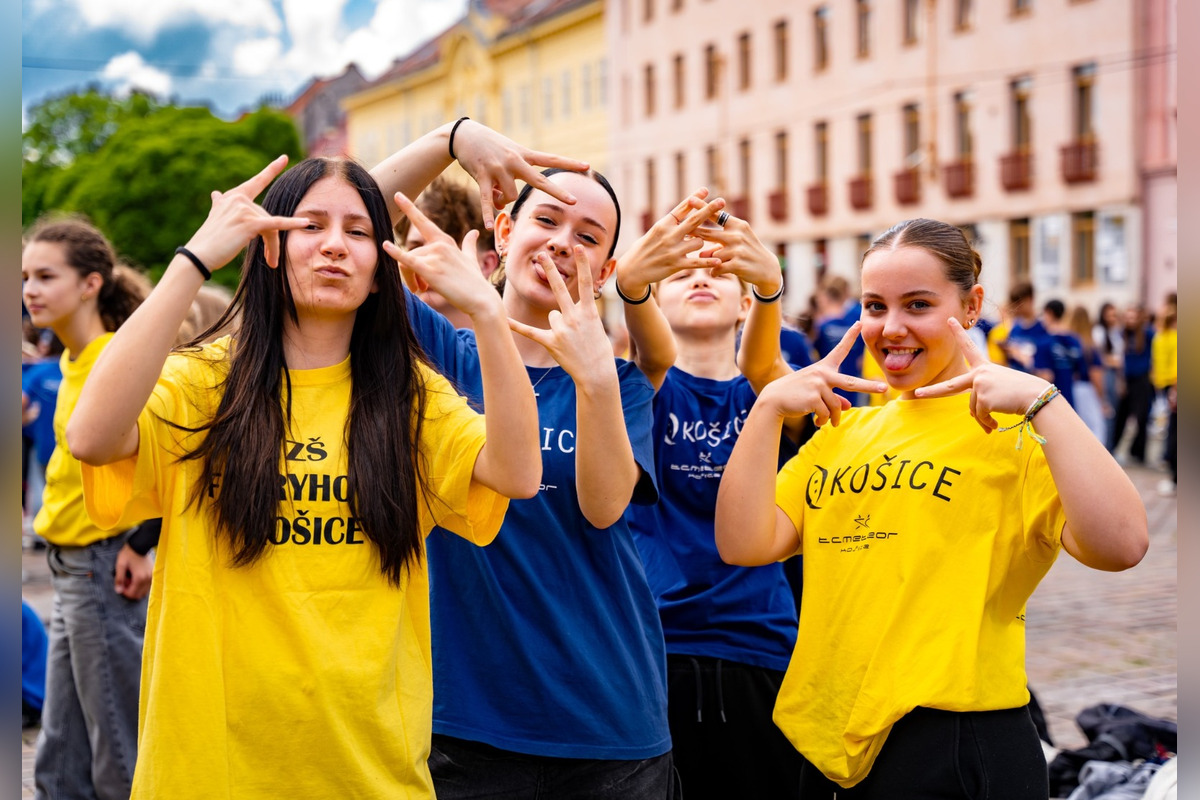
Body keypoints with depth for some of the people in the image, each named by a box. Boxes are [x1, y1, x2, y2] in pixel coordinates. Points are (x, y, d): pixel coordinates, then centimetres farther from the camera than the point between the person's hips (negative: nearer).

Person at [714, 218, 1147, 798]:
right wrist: (769, 405, -5)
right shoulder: (843, 431, 12)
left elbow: (1119, 546, -21)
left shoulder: (1010, 428, -4)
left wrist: (1041, 400, -20)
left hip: (957, 748, -5)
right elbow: (744, 544, 0)